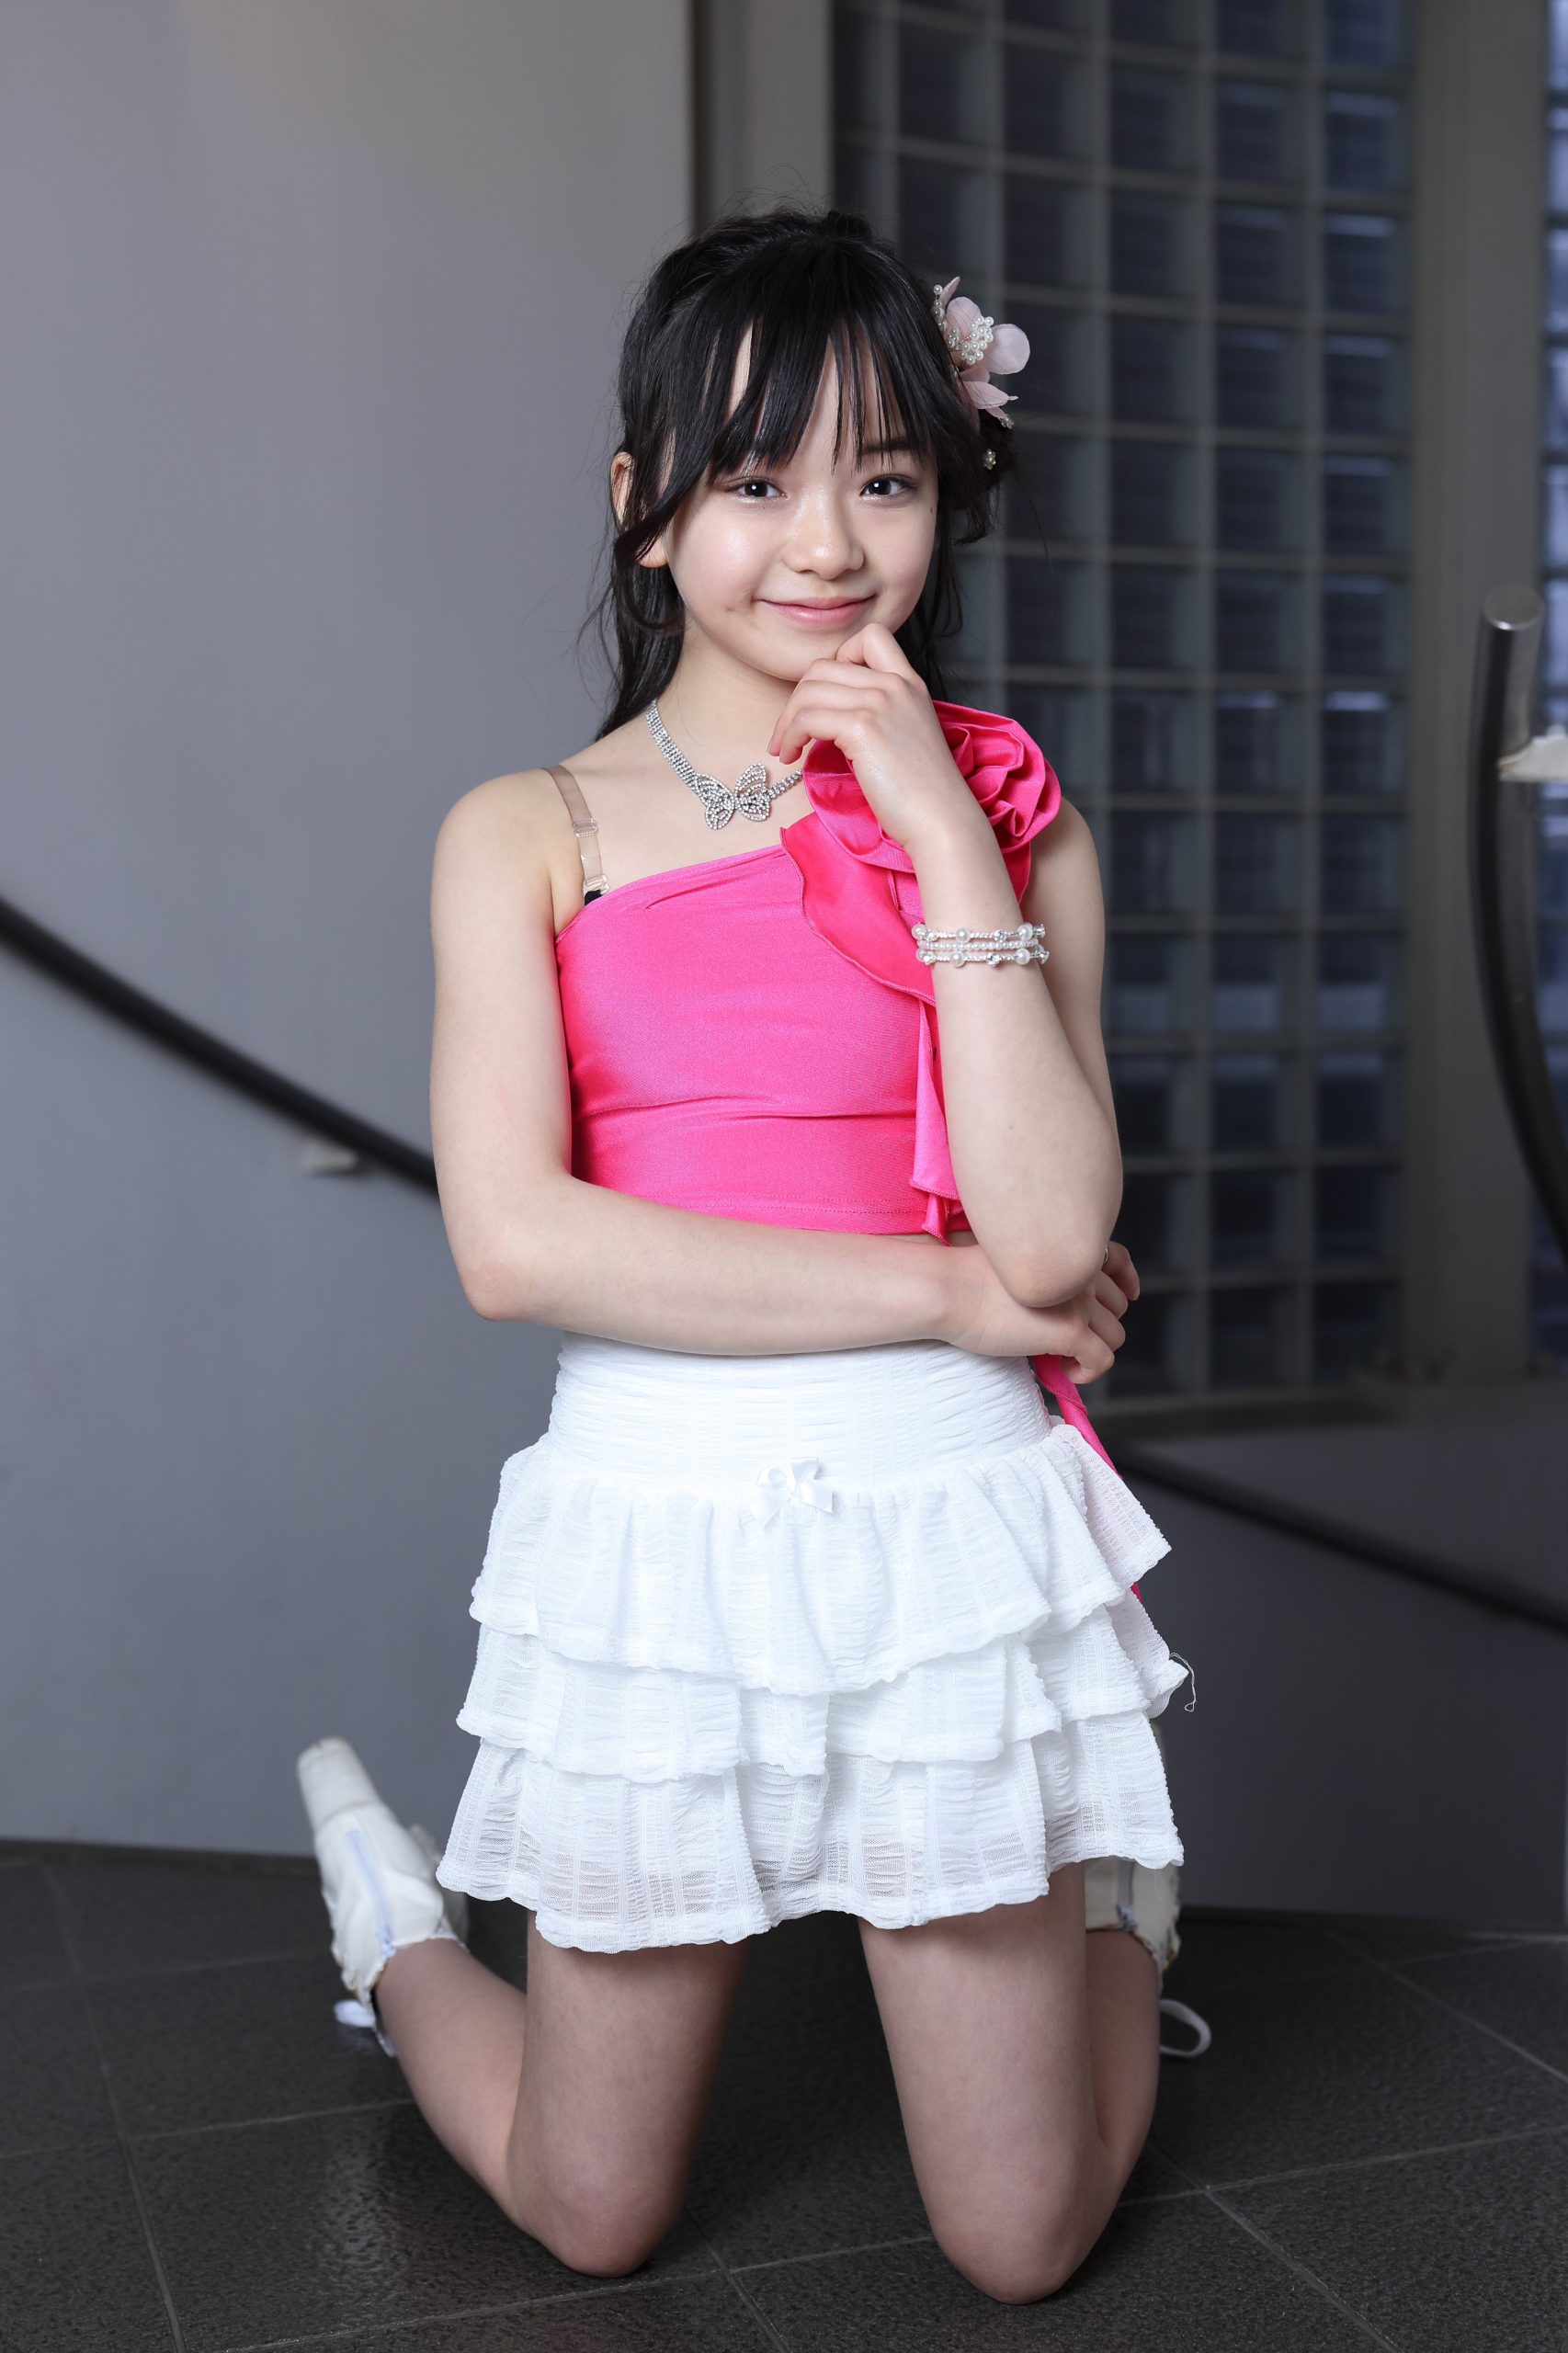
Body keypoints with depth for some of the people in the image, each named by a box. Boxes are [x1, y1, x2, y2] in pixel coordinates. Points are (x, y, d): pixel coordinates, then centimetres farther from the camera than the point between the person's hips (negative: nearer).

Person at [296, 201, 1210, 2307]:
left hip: (958, 1525, 1)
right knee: (596, 2220, 14)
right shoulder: (528, 838, 0)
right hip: (653, 1530, 0)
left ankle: (1115, 1903, 41)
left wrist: (945, 841, -12)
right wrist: (952, 1294, -13)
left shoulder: (1010, 823, 2)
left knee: (1024, 2244, 10)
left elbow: (1055, 1237, -10)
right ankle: (395, 1936, 44)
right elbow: (514, 1242, -14)